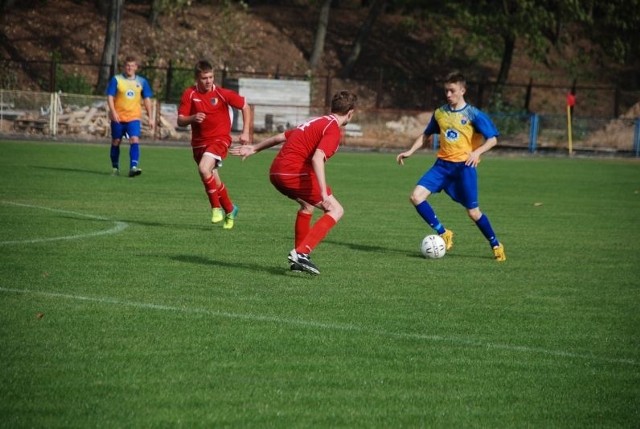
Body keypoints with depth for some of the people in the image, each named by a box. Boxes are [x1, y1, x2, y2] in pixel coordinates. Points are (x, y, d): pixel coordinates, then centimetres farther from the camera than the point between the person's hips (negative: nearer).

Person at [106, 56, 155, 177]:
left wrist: (151, 118, 7)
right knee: (116, 142, 7)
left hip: (134, 117, 0)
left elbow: (147, 99, 11)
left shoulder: (142, 82, 7)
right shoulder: (116, 80, 0)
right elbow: (110, 97, -4)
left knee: (134, 140, -18)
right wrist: (113, 112, -18)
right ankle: (115, 168, 22)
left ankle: (133, 167, -25)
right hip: (118, 117, 0)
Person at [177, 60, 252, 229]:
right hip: (199, 142, 4)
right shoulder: (189, 94, -5)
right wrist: (192, 118, -26)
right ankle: (229, 210, 37)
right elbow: (180, 121, -4)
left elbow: (245, 107, 2)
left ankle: (216, 208, -13)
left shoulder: (222, 94, -10)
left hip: (219, 139, -4)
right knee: (214, 181, 13)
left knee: (204, 169, -28)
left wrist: (245, 132, -4)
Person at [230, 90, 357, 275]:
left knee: (308, 205, 33)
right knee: (336, 210, -3)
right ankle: (301, 253, -16)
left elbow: (280, 136, 30)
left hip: (276, 171, 9)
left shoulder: (318, 121, 21)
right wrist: (324, 193, -31)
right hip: (294, 173, -9)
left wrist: (254, 148, 42)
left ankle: (299, 258, 32)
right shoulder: (333, 129, -7)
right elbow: (317, 158, -23)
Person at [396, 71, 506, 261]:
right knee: (417, 196, -13)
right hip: (443, 164, 5)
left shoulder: (473, 114, -7)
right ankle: (443, 233, -1)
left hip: (464, 166, -5)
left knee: (473, 211, -3)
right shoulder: (440, 113, 8)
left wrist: (477, 152, -25)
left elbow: (492, 139, -8)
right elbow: (426, 135, 23)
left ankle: (496, 245, 18)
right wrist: (410, 151, 13)